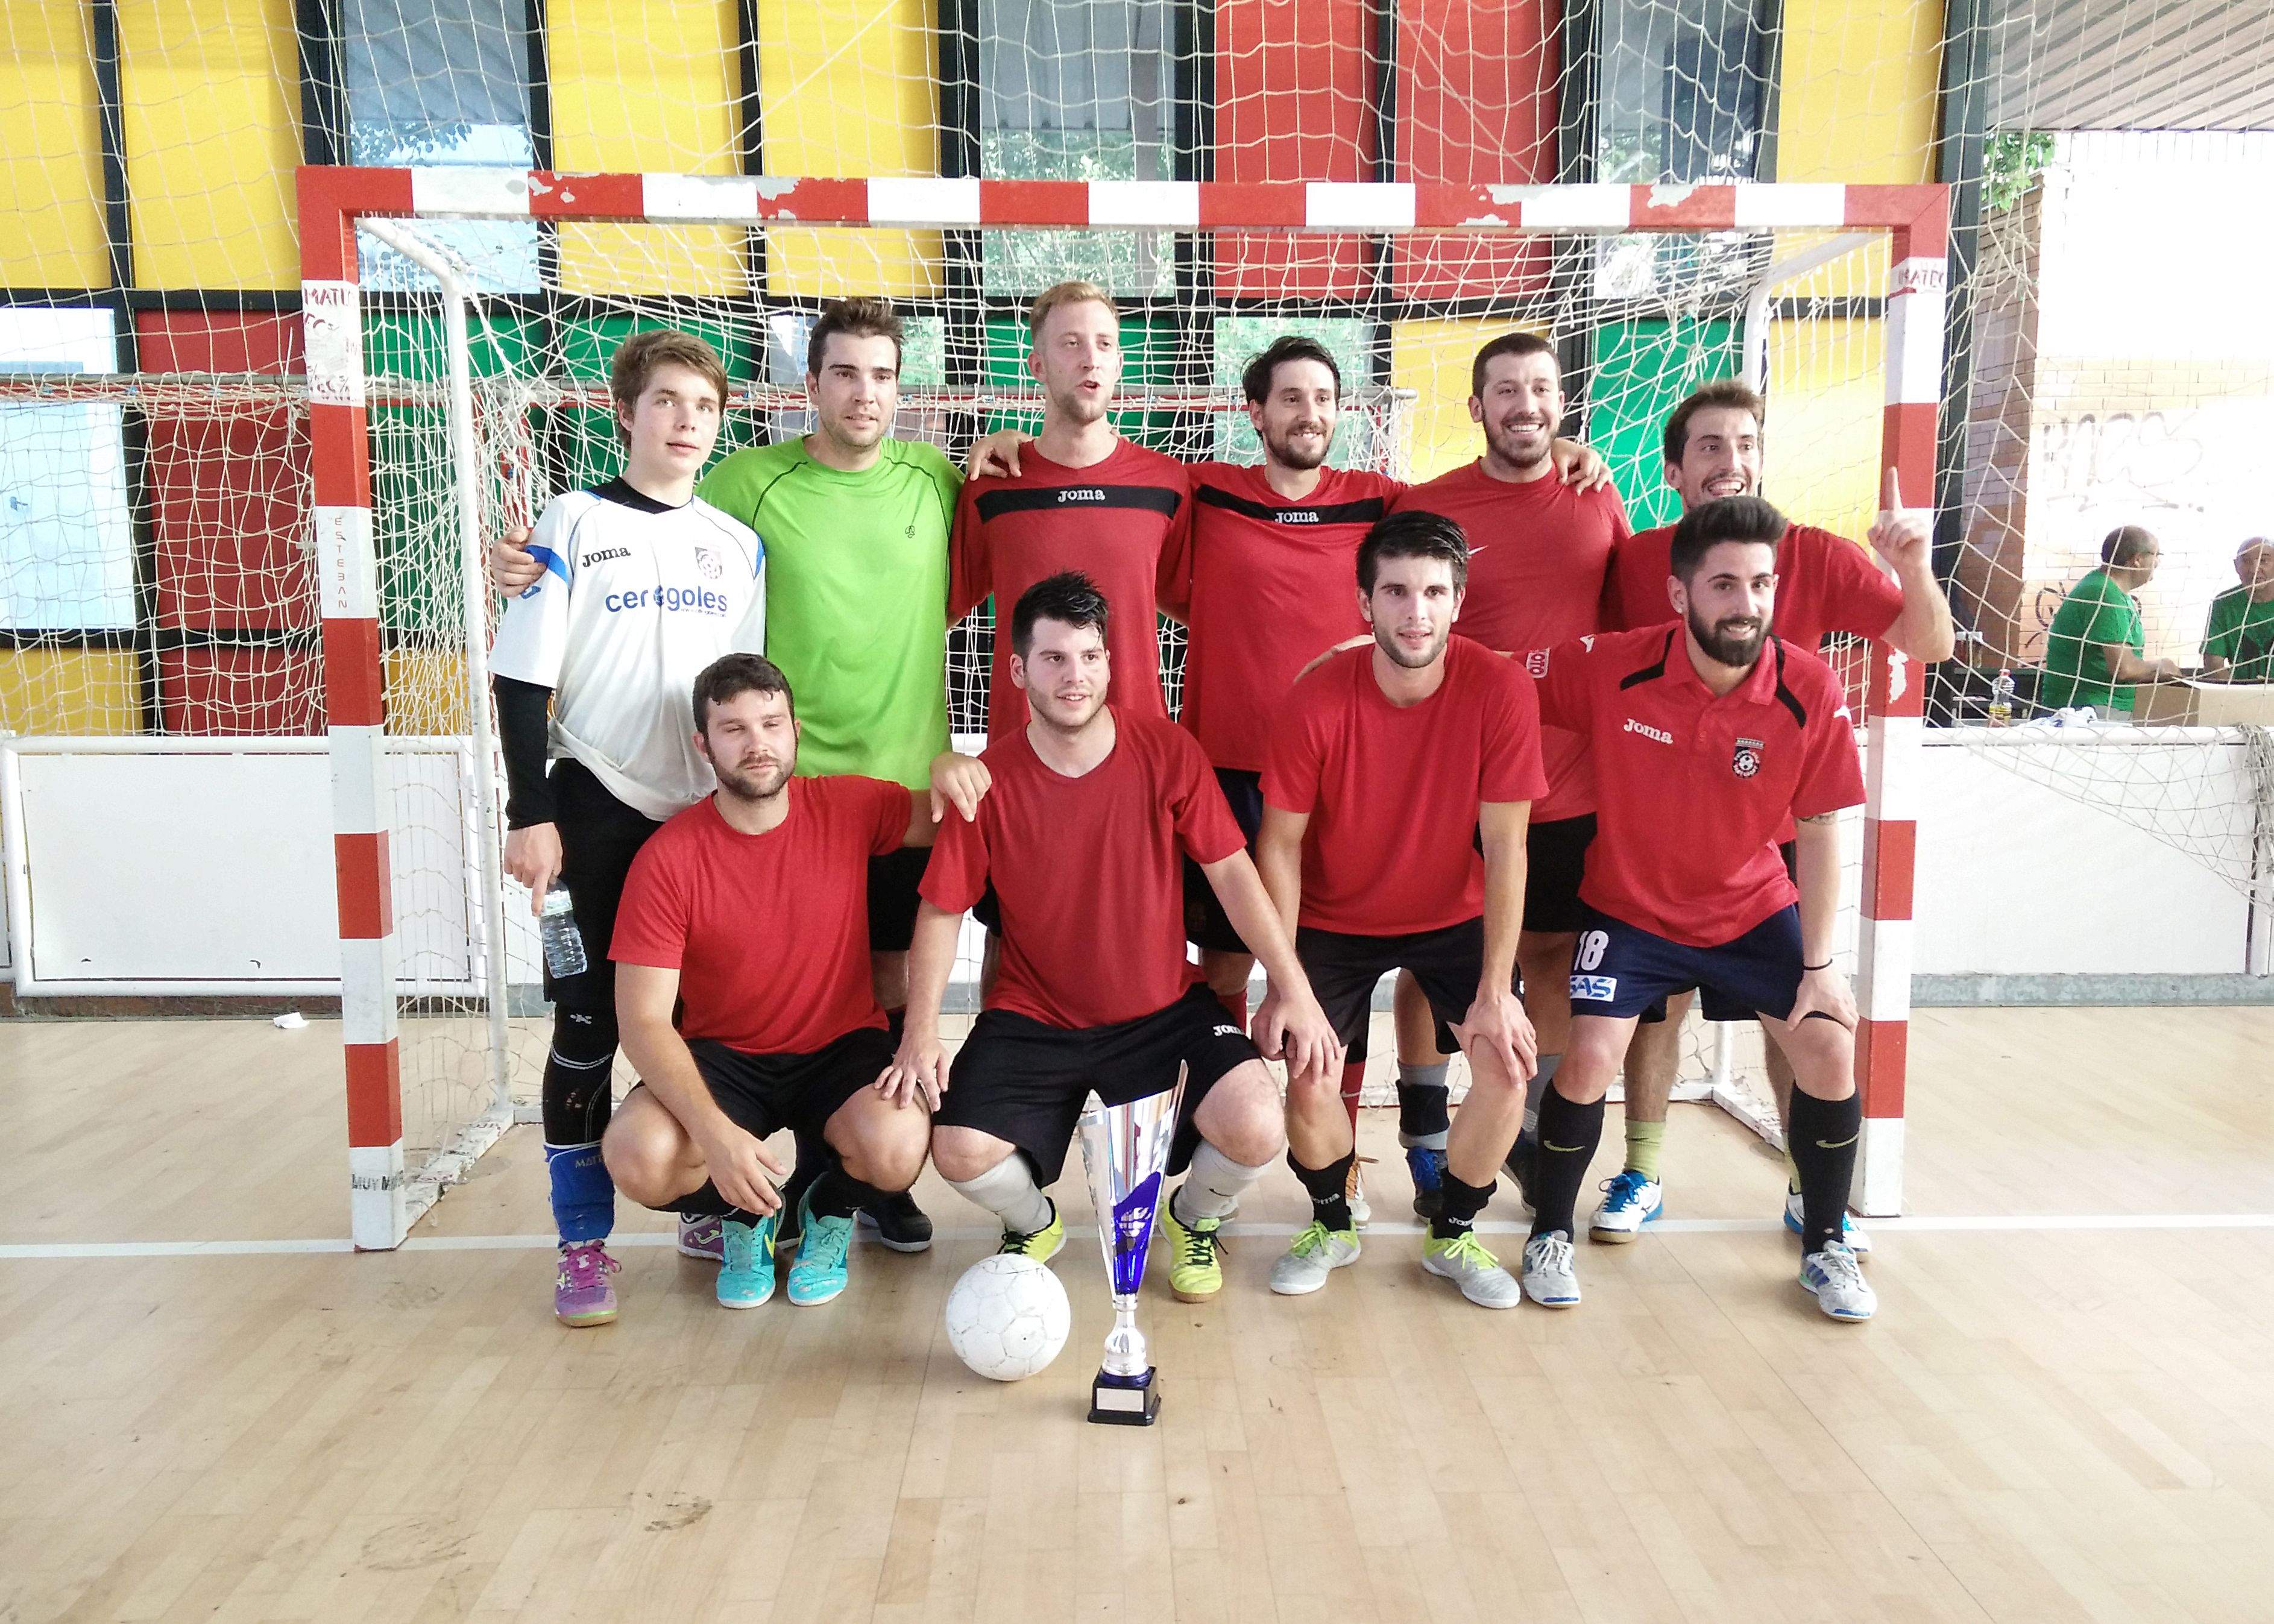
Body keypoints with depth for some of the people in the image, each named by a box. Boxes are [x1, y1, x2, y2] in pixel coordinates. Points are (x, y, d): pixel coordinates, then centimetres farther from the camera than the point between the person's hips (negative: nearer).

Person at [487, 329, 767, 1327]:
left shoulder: (739, 544, 9)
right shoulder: (576, 524, -2)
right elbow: (522, 677, -5)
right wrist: (530, 814, -10)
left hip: (711, 814, 3)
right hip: (598, 813, -3)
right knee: (588, 1025, 1)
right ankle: (583, 1246, 13)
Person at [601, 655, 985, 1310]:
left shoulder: (849, 807, -7)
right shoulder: (667, 859, -13)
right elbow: (643, 1021, -15)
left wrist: (951, 768, -20)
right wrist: (715, 1132, -30)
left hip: (841, 1046, 1)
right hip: (721, 1054, 0)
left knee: (897, 1147, -31)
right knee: (637, 1156, -29)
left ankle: (829, 1214, 9)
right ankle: (743, 1218, 9)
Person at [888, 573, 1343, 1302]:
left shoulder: (1167, 750, -9)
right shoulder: (989, 779, -11)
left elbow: (1231, 870, -5)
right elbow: (942, 910, -5)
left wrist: (1293, 987, -10)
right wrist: (921, 1032, -14)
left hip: (1164, 1009, 0)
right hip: (1033, 1019, 0)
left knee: (1257, 1130, -22)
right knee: (960, 1152, -20)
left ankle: (1195, 1217, 17)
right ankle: (1034, 1223, 19)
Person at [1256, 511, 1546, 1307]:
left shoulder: (1500, 689, -21)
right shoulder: (1315, 703, -22)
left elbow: (1504, 847, -18)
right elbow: (1281, 845, -14)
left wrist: (1496, 992, -20)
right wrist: (1284, 983, -18)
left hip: (1454, 914, 1)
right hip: (1335, 921, -1)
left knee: (1509, 1059, -15)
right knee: (1308, 1082, -13)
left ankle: (1454, 1234, 13)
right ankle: (1332, 1226, 20)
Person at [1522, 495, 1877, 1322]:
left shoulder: (1812, 692, -17)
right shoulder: (1610, 667, -22)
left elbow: (1819, 834, -8)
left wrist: (1820, 962, -8)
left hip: (1754, 909, 2)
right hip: (1629, 906, -2)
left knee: (1829, 1048, -7)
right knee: (1588, 1058, -14)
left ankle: (1826, 1247, 18)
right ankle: (1549, 1236, 11)